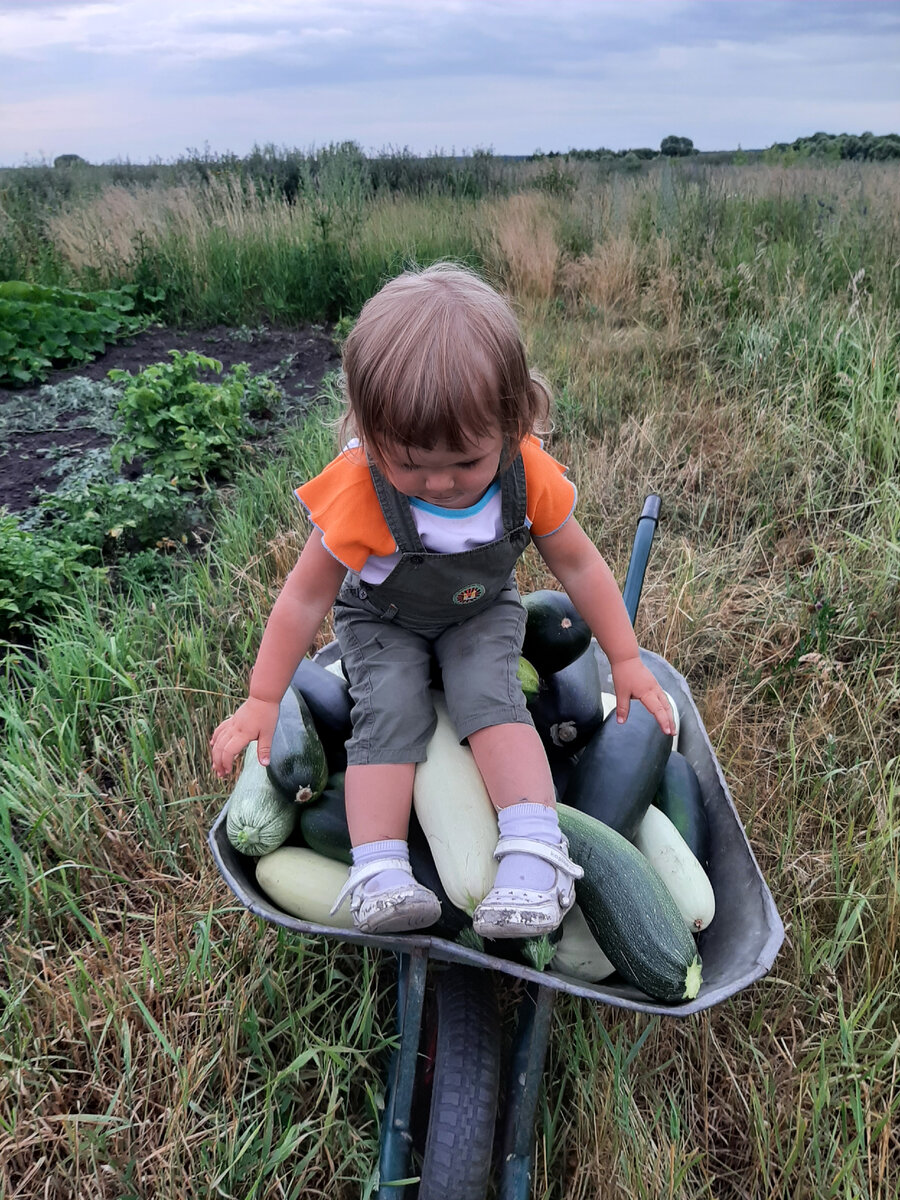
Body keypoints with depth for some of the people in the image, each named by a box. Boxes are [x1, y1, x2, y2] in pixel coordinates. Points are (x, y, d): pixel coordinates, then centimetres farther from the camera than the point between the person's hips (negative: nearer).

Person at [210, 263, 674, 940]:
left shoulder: (529, 476, -24)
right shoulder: (359, 492, -31)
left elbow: (578, 564, -9)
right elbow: (307, 597, -20)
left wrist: (626, 662, -6)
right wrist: (262, 701, -16)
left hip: (483, 612, 1)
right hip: (382, 620, -1)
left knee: (491, 696, -25)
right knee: (388, 710, -24)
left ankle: (536, 855, -27)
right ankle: (379, 873, -23)